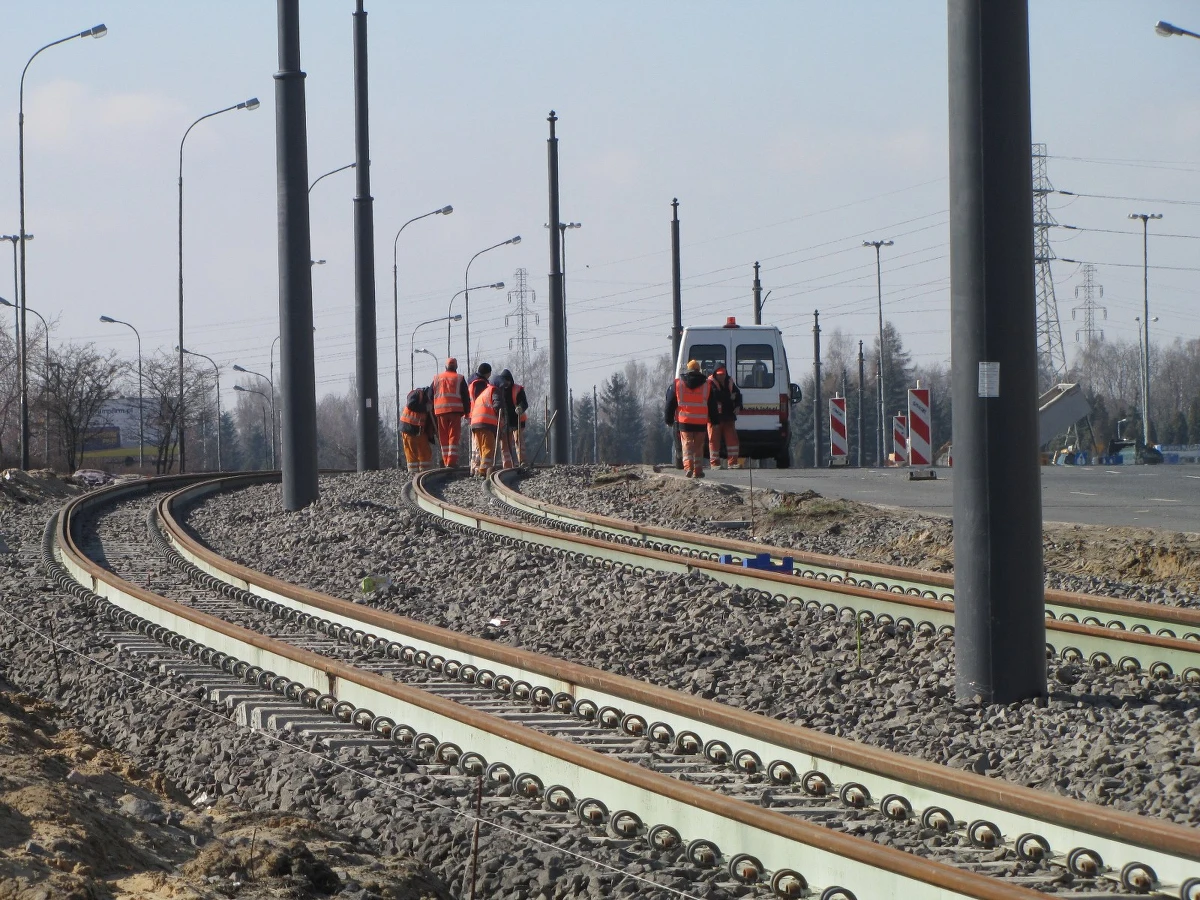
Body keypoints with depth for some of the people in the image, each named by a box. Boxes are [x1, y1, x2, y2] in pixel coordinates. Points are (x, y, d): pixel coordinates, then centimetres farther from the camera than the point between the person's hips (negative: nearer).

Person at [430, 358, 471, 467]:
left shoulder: (436, 379, 14)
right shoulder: (459, 378, 5)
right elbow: (466, 397, 1)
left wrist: (432, 413, 17)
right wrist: (466, 412, 9)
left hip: (440, 411, 2)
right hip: (455, 411, -2)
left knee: (443, 438, 9)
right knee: (454, 437, -3)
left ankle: (446, 462, 8)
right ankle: (451, 462, -13)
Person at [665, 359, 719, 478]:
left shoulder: (677, 384, 5)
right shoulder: (707, 385, 6)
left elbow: (670, 403, 9)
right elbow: (712, 406, 10)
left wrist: (669, 419, 17)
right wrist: (714, 420, 17)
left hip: (684, 421, -1)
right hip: (701, 422, 1)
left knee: (687, 444, 1)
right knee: (699, 446, 10)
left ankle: (688, 465, -21)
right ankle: (698, 470, 9)